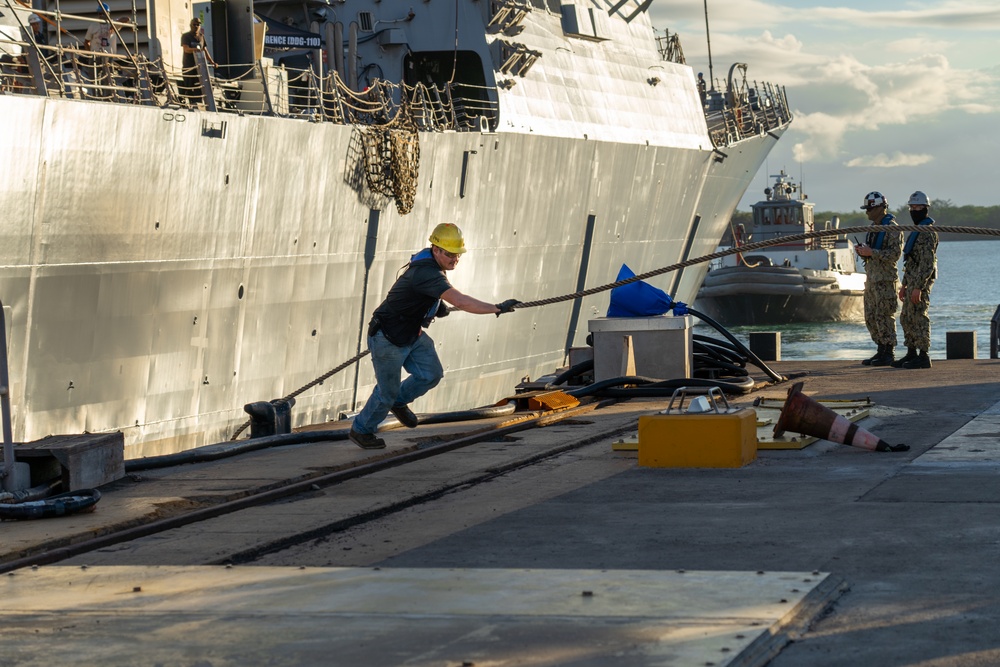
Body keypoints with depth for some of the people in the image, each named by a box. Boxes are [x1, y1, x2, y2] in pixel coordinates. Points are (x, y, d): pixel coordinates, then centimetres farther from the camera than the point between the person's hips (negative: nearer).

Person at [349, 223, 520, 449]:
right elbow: (460, 302, -41)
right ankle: (361, 430, 26)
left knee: (431, 374, 3)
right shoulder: (426, 272, -33)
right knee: (387, 391, 4)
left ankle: (399, 401, 29)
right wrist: (498, 309, -42)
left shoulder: (432, 263, -1)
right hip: (389, 339, -9)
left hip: (412, 335, 9)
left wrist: (437, 304, 9)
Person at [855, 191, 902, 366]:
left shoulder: (891, 228, -11)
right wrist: (862, 251, 4)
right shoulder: (873, 228, 18)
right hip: (872, 278, 9)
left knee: (884, 316, -8)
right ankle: (881, 351, 16)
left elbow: (894, 254, -19)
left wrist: (871, 252, -22)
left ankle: (889, 353, -4)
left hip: (885, 279, -9)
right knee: (871, 317, 10)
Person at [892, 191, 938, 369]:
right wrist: (904, 285, 22)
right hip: (912, 281, 10)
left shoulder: (928, 232, -14)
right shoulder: (916, 231, 19)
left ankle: (923, 357, -7)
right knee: (907, 318, 13)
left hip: (921, 282, -10)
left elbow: (927, 262, -21)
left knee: (919, 318, -9)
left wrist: (918, 287, -24)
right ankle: (911, 354, 18)